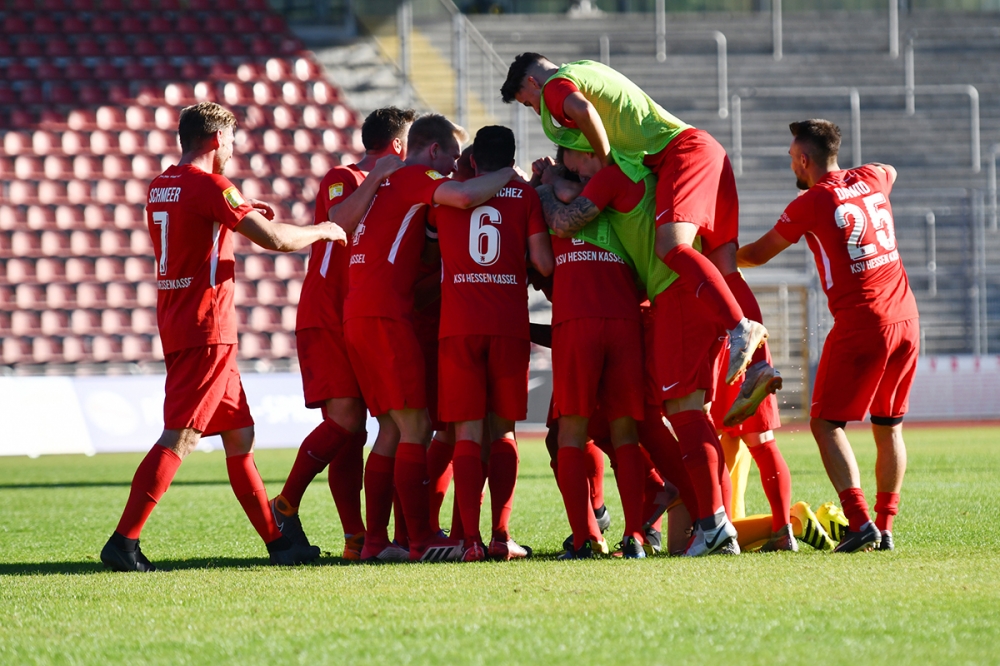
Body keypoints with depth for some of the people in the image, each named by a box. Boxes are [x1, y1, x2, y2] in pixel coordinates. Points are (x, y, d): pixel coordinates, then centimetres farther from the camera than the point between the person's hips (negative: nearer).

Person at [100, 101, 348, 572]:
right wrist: (322, 230, 1)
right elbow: (276, 240, -16)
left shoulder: (161, 186, 14)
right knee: (179, 438, -12)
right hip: (206, 330, -10)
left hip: (178, 325, 10)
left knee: (239, 434, 14)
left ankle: (275, 540, 18)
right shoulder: (209, 186, -13)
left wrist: (244, 218, 25)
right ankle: (123, 542, -18)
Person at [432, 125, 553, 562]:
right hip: (510, 325, 0)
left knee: (468, 434, 0)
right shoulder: (526, 197, 7)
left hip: (459, 325, 0)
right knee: (503, 430, 11)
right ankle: (501, 535, 1)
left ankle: (471, 539, -11)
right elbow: (544, 263, 1)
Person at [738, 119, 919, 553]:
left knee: (826, 423, 1)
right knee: (889, 427, 14)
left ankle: (859, 522, -13)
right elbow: (890, 172, 38)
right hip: (907, 320, 6)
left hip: (861, 324, -6)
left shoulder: (810, 205, -7)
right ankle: (885, 528, 12)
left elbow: (758, 254, 6)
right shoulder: (872, 179, 9)